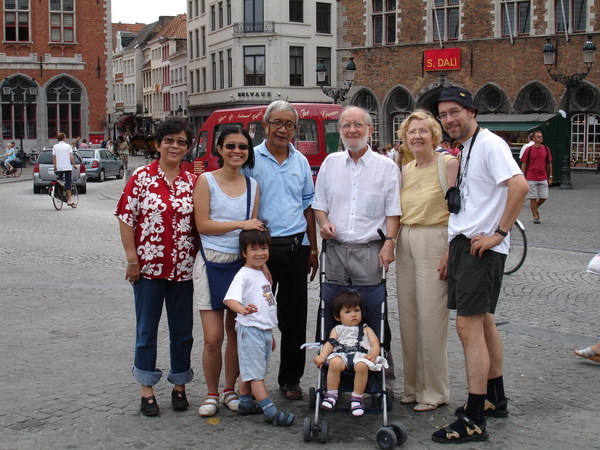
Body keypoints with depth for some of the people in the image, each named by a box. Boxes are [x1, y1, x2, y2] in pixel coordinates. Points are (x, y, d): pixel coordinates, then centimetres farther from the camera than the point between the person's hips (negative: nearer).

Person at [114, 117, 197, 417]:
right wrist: (132, 259, -9)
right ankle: (147, 390, 18)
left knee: (182, 330, 10)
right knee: (147, 330, 7)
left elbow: (200, 224, 9)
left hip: (183, 269, 3)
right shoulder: (142, 177, -3)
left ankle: (179, 387, 25)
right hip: (149, 267, -2)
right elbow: (126, 218, -4)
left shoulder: (192, 182, 5)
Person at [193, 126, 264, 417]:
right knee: (213, 338, -5)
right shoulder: (206, 181, -1)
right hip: (212, 263, -3)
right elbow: (202, 224, -8)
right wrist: (240, 224, -13)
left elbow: (254, 229, 13)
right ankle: (211, 394, 12)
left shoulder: (252, 185, 10)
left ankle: (230, 390, 23)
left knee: (236, 333, 8)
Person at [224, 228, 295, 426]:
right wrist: (242, 309, -49)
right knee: (255, 373, -5)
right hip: (250, 329, -8)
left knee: (248, 370, 16)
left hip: (265, 330, 8)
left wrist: (270, 334, 27)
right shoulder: (244, 275, -12)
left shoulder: (262, 275, 16)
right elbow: (230, 299, -28)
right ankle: (270, 411, -7)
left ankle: (245, 403, 26)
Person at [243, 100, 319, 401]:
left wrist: (313, 249, 13)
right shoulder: (252, 160, -1)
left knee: (294, 316, 7)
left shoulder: (301, 161, 12)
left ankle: (290, 379, 18)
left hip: (296, 247, 4)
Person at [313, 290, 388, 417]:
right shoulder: (337, 330, 30)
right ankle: (331, 395, -21)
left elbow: (375, 344, 14)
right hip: (341, 355, 0)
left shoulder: (366, 330, 29)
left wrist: (373, 355, -11)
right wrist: (322, 356, -9)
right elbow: (330, 343, 13)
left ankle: (357, 398, -23)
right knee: (334, 363, -36)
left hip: (361, 355, 0)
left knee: (362, 365, -37)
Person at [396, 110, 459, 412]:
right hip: (406, 243, 7)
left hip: (434, 242, -7)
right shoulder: (405, 170, 14)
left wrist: (450, 252, -17)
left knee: (431, 318, -5)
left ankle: (435, 392, 6)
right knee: (407, 317, 8)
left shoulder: (448, 163, -6)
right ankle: (414, 386, 19)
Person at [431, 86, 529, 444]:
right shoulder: (465, 149, 17)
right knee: (483, 321, 18)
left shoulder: (489, 144, -13)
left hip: (481, 247, -11)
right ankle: (495, 399, 32)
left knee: (469, 327, -13)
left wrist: (499, 233, -23)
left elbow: (520, 185, -27)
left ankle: (474, 421, -9)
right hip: (464, 244, 11)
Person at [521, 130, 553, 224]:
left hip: (543, 178, 3)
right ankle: (535, 216, 11)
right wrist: (523, 178, -1)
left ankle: (535, 208, 30)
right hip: (531, 178, -3)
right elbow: (524, 164, 2)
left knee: (544, 197, 2)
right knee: (533, 198, 0)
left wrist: (550, 177, 9)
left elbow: (549, 164, 12)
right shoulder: (528, 149, -2)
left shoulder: (546, 149, 7)